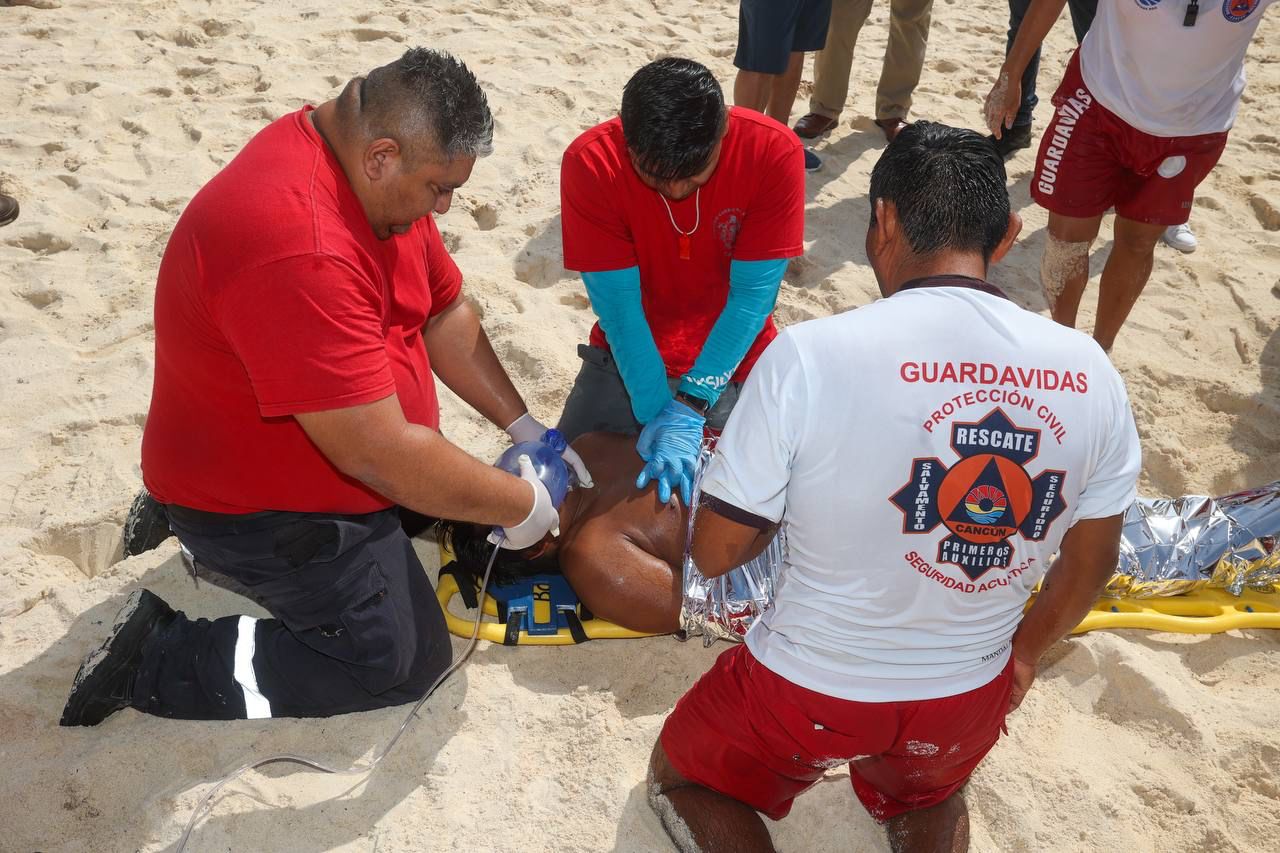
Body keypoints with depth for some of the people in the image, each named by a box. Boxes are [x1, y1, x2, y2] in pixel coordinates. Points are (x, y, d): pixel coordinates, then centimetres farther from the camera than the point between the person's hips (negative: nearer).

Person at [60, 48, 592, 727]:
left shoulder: (377, 168, -6)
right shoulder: (300, 250, -37)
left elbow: (445, 311, 4)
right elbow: (376, 454, -34)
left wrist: (525, 429, -1)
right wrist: (519, 505, -21)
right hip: (261, 502, -9)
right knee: (405, 663, -7)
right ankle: (153, 659, 1)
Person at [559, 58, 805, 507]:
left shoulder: (775, 153, -23)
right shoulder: (590, 162, -22)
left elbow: (753, 294, -21)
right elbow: (617, 302, -20)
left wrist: (691, 408, -28)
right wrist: (654, 414, -26)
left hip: (730, 359, 0)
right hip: (629, 355, 1)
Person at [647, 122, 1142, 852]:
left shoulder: (810, 354, -25)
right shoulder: (1088, 370, -12)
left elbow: (716, 554, -15)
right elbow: (1092, 563, 3)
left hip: (812, 686, -4)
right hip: (970, 698, 4)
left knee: (681, 779, 26)